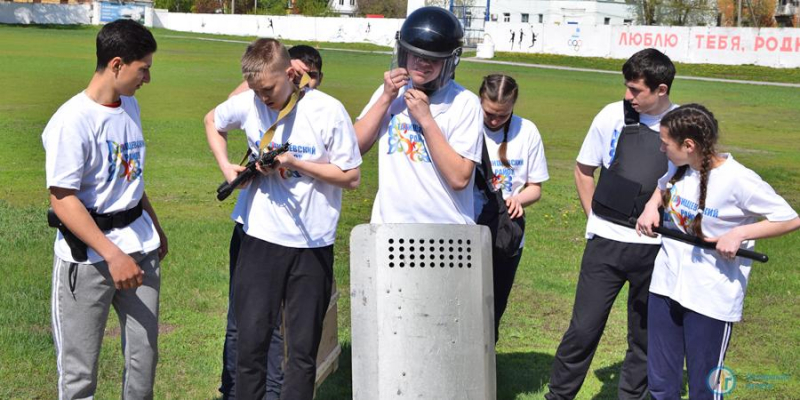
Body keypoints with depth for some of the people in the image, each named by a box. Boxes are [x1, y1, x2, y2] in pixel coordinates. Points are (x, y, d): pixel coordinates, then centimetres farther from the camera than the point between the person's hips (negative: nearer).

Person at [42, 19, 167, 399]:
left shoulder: (130, 105, 8)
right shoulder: (72, 121, -17)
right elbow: (62, 199, -19)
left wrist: (155, 227, 25)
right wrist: (113, 255, -23)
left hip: (140, 246, 7)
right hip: (88, 256, -7)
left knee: (145, 352, 12)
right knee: (79, 369, 1)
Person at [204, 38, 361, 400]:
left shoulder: (328, 111, -12)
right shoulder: (248, 103, -4)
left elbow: (351, 177, -8)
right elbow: (213, 121, 18)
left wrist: (295, 163, -17)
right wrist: (226, 167, 2)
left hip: (312, 244, -2)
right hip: (261, 237, 2)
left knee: (304, 349, 9)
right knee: (250, 342, 3)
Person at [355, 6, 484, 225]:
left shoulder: (465, 103, -10)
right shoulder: (392, 91, 6)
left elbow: (459, 178, -17)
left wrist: (425, 118, -18)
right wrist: (386, 99, -9)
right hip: (389, 225, 4)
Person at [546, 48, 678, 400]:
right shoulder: (613, 115, -3)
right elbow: (583, 170, 10)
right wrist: (596, 218, 5)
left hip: (655, 248, 0)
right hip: (606, 242, 0)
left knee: (645, 333, 12)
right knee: (584, 328, 1)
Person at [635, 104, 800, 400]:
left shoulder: (738, 180, -19)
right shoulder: (678, 168, 1)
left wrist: (739, 234, -21)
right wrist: (651, 206, 6)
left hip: (711, 298, -6)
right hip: (666, 286, 6)